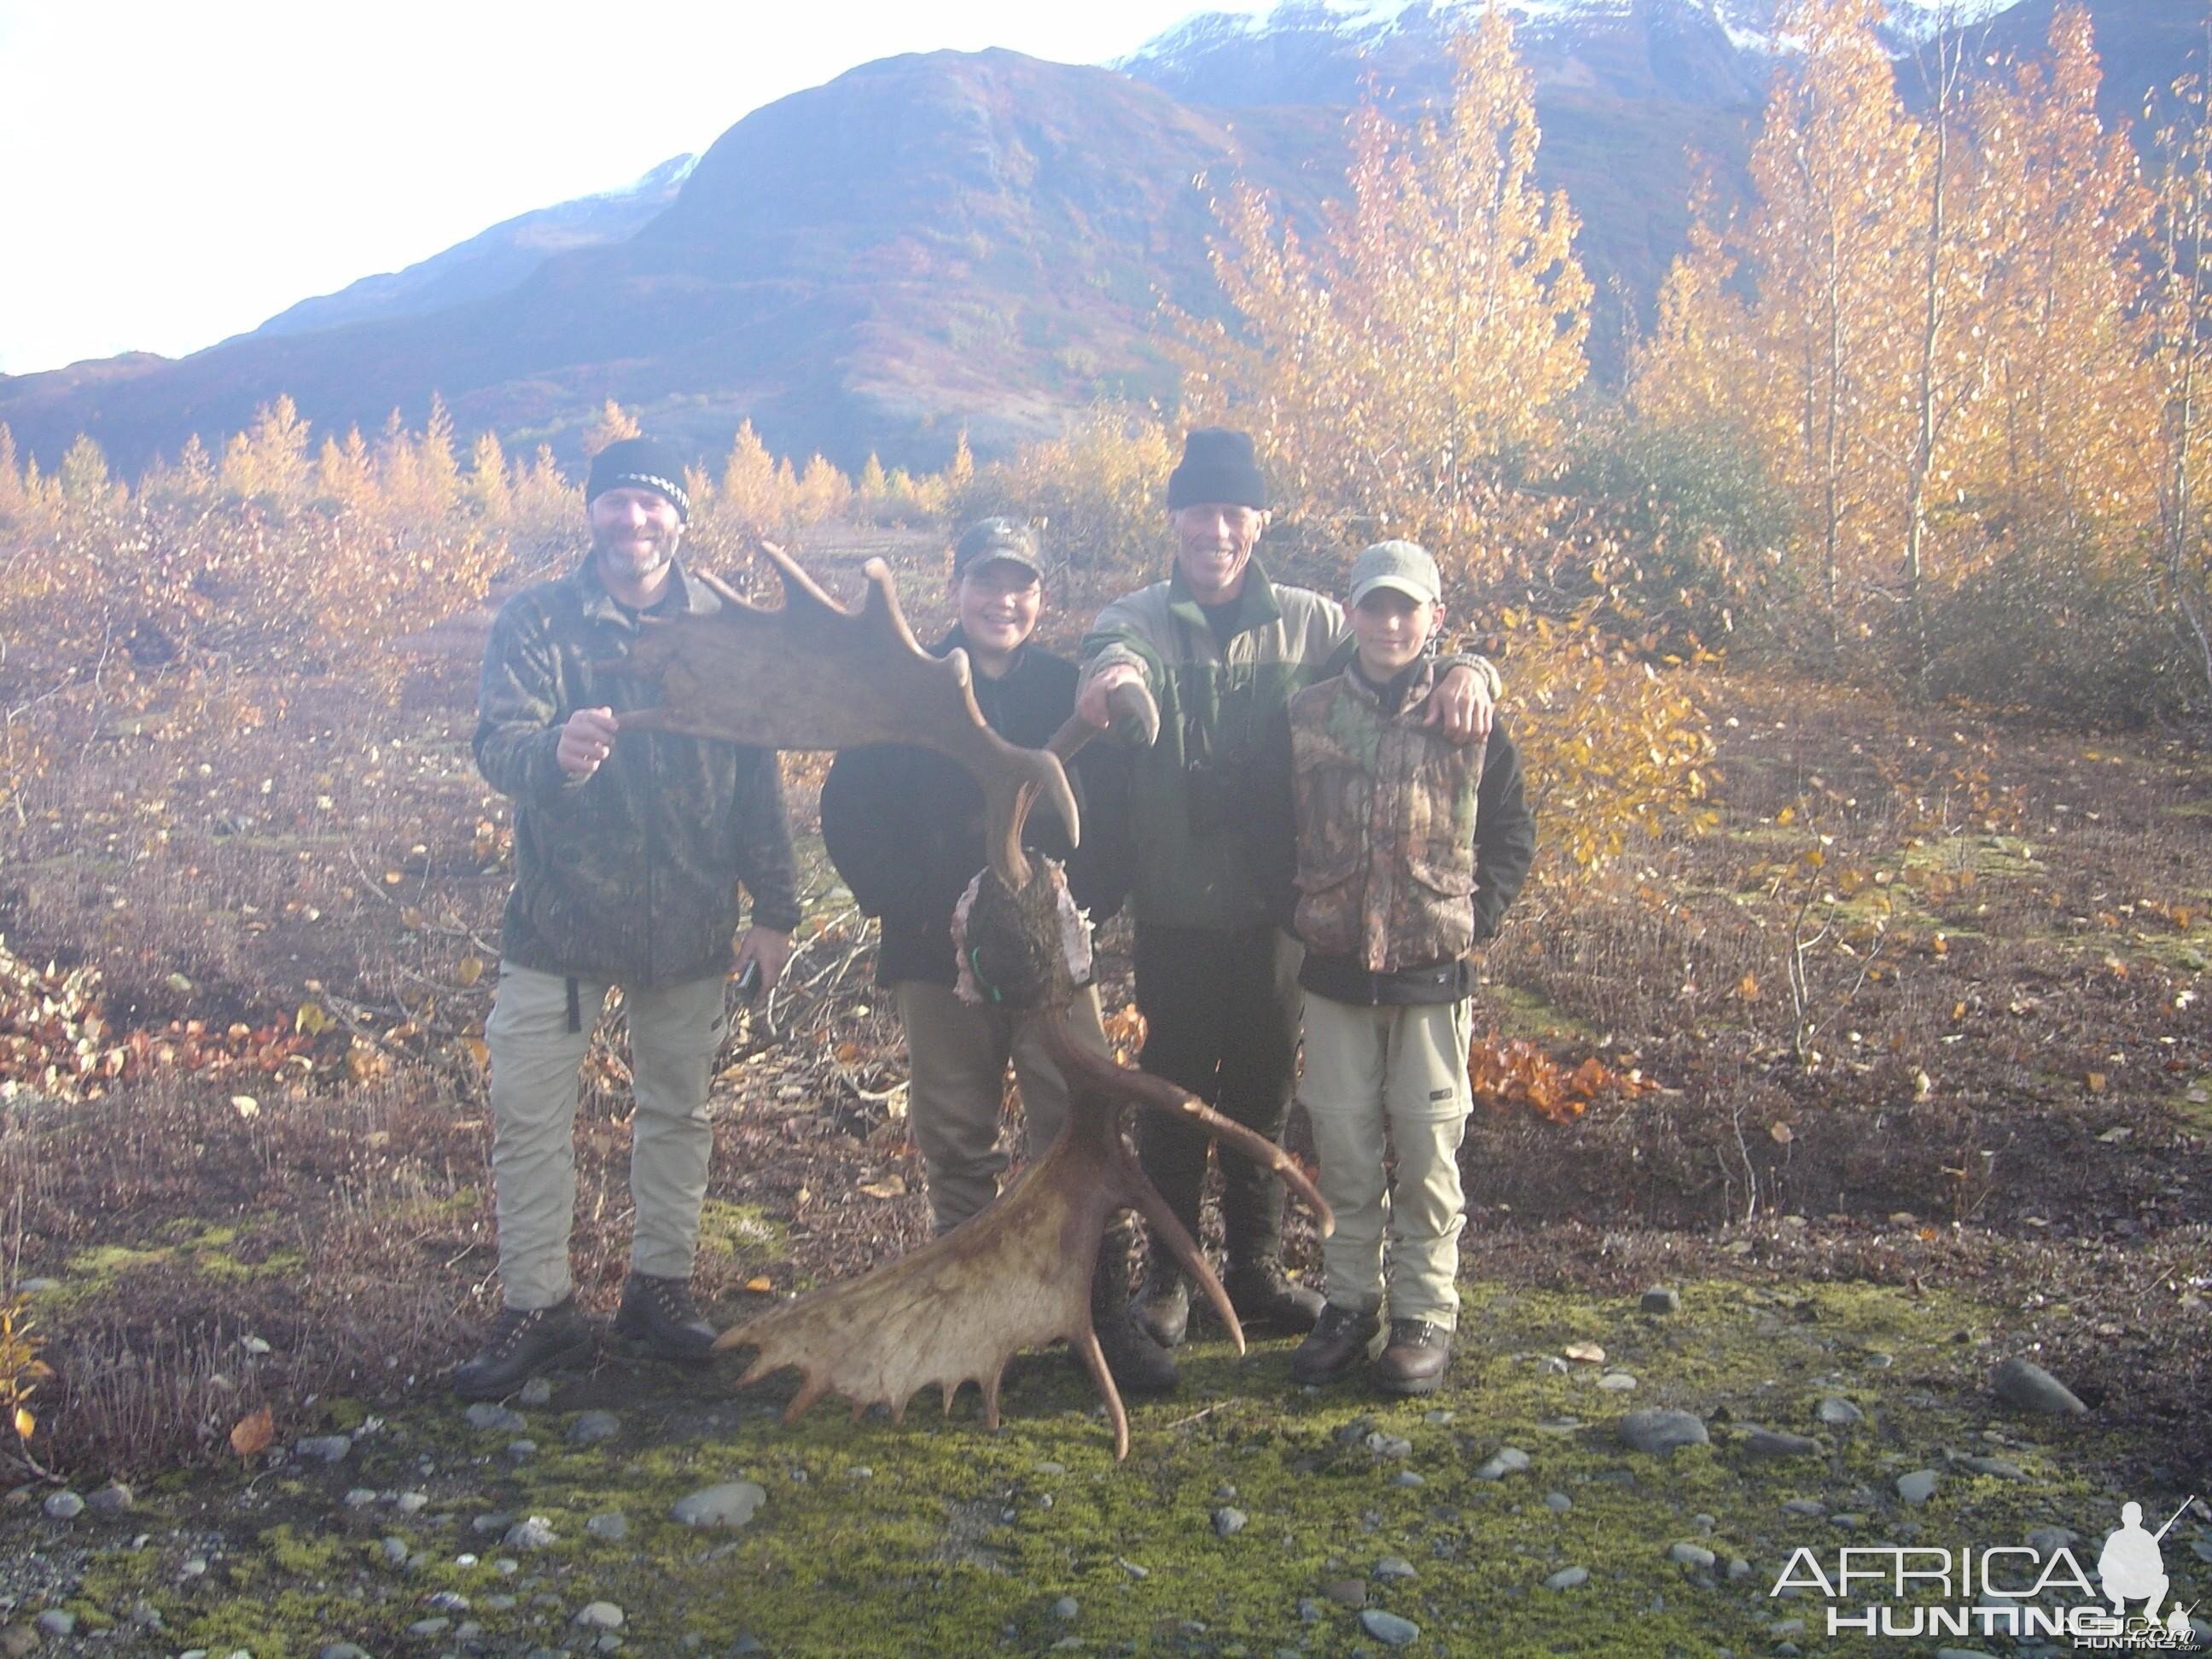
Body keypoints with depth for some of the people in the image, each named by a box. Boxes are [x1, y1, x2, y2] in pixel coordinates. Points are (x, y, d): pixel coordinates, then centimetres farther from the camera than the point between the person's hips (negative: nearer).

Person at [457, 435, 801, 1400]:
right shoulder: (537, 621, -4)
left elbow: (757, 777, 5)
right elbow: (496, 741, -18)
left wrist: (775, 908, 3)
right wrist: (553, 752, -42)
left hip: (688, 924, 2)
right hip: (559, 919, -2)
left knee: (678, 1110, 13)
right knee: (527, 1114, 0)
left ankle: (660, 1285, 29)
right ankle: (536, 1309, 13)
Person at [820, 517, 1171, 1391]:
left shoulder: (1074, 691, 6)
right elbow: (848, 808, 5)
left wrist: (1090, 897, -4)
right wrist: (899, 898, -4)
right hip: (940, 956, 1)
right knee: (956, 1143, 8)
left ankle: (1105, 1311, 5)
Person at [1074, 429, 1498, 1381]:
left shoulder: (1308, 622, 3)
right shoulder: (1139, 621, -4)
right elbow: (1116, 660, -26)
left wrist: (1465, 671, -17)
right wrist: (1113, 677, -52)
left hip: (1274, 904, 2)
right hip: (1176, 908, -2)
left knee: (1263, 1091, 14)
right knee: (1175, 1090, 7)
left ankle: (1257, 1267, 30)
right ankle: (1168, 1274, 23)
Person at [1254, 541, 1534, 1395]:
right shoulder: (1304, 718, 3)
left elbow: (1512, 833, 7)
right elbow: (1272, 829, 11)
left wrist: (1477, 917, -2)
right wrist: (1296, 912, 1)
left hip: (1434, 974, -1)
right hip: (1335, 972, 2)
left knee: (1427, 1149, 4)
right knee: (1344, 1146, 8)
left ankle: (1426, 1313, 16)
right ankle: (1349, 1301, 22)